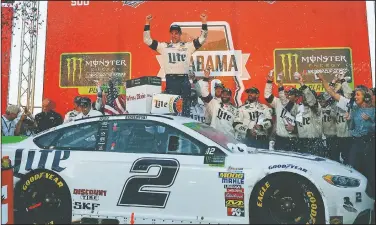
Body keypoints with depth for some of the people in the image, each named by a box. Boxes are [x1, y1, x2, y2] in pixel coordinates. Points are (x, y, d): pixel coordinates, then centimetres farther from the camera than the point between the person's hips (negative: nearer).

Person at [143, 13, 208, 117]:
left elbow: (202, 38, 9)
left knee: (186, 104, 5)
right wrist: (147, 23, 2)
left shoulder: (188, 46, 11)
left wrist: (204, 22, 0)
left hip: (184, 79, 1)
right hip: (170, 79, -1)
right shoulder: (163, 46, 10)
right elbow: (147, 40, 8)